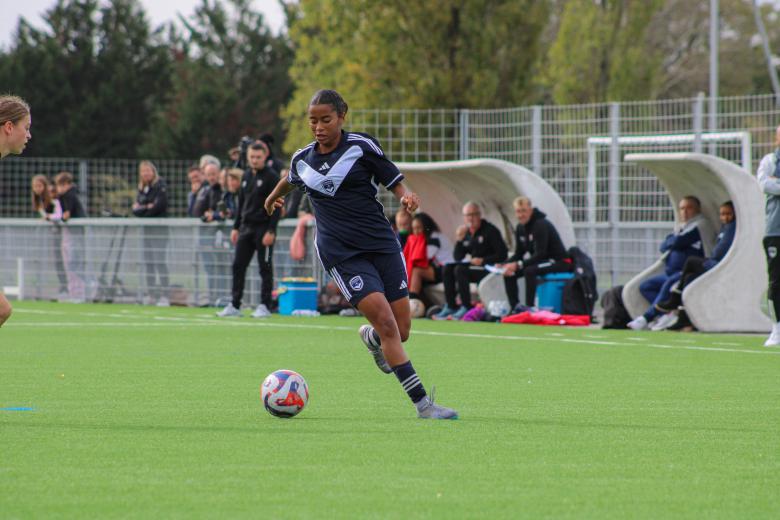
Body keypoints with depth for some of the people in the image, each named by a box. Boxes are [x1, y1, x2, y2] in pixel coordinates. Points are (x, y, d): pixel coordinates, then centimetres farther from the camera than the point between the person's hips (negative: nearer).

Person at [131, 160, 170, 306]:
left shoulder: (160, 186, -5)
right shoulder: (142, 189, 15)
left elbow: (159, 205, -16)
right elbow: (135, 208, 7)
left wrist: (141, 209, -4)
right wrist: (147, 207, -12)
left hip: (159, 228, -7)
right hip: (146, 228, 7)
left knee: (159, 260, -12)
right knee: (149, 261, 8)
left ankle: (164, 296, -14)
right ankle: (151, 295, 12)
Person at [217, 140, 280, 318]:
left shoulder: (271, 177, -7)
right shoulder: (246, 176, 13)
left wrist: (271, 231, -17)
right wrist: (236, 227, 14)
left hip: (263, 228, -7)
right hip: (246, 228, 7)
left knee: (265, 268, -1)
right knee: (238, 266, 3)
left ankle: (264, 306, 4)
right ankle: (235, 306, 8)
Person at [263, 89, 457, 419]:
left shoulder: (362, 147, -1)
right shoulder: (302, 160, 7)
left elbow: (394, 181, 3)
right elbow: (291, 180, 31)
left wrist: (406, 196, -19)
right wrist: (273, 197, 50)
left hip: (381, 243, 1)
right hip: (341, 253, -1)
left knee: (401, 330, 0)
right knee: (386, 323, -17)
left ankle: (371, 338, 40)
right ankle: (423, 404, -17)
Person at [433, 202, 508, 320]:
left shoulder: (490, 231, -7)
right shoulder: (466, 233, 13)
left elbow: (502, 255, -12)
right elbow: (457, 257, 12)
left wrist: (483, 260, -19)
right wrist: (459, 240, -3)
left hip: (488, 269, -7)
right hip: (472, 266, 7)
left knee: (460, 270, -27)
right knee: (448, 269, -9)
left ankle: (466, 308, -25)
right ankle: (450, 306, -12)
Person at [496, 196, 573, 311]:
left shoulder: (541, 225, -21)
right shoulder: (520, 228, 4)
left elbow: (540, 254, -27)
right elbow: (519, 254, 9)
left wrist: (518, 265, -34)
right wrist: (504, 265, -10)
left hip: (559, 262, -9)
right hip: (541, 262, 9)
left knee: (529, 271, -34)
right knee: (509, 273, -3)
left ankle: (529, 308, -32)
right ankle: (514, 308, -3)